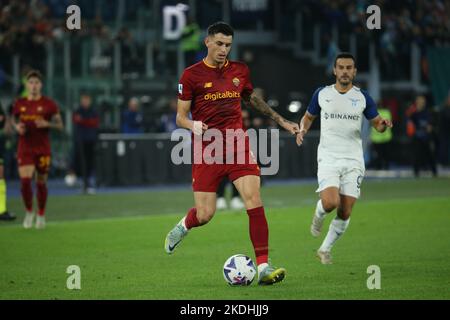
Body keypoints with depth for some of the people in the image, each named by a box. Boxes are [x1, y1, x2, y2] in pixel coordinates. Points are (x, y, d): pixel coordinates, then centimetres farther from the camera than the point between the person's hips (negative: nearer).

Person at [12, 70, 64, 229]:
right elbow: (13, 120, 17)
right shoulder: (19, 104, 4)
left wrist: (46, 124, -19)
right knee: (25, 180, -14)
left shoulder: (49, 104, -2)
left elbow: (60, 125, 0)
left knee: (41, 182, 6)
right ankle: (29, 212, 8)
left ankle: (41, 215, 24)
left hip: (43, 149, -1)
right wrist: (17, 126, -6)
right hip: (25, 148, 1)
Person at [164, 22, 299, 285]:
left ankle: (264, 268, -15)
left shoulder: (240, 71, 9)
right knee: (205, 215, -3)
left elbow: (252, 99, 28)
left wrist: (281, 120, 26)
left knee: (254, 201, -16)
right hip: (207, 151, -2)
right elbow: (181, 117, 1)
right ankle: (183, 227, 36)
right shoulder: (192, 75, -2)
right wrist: (192, 125, -22)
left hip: (238, 146, 2)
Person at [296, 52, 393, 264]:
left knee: (345, 213, -2)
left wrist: (384, 125, -15)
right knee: (330, 203, -23)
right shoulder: (322, 94, 4)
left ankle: (325, 249, 18)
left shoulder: (363, 97, 4)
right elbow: (308, 116, 18)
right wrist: (302, 129, -3)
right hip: (328, 158, -1)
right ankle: (319, 213, 14)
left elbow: (377, 124, 9)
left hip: (353, 160, 1)